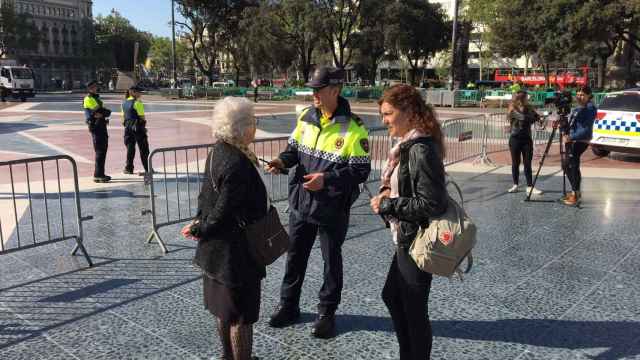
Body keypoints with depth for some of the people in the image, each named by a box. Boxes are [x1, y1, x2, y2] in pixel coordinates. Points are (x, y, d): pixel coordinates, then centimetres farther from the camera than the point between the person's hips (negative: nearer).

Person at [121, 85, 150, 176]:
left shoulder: (124, 103, 11)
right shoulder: (137, 103, -12)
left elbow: (123, 116, 15)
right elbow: (142, 117, -13)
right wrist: (144, 121, 6)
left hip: (128, 127, 7)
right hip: (138, 127, -7)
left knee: (130, 148, 13)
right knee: (143, 149, -1)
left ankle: (128, 168, 16)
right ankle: (148, 169, 1)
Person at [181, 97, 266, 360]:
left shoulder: (218, 151, 1)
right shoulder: (238, 164, -29)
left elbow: (206, 193, 9)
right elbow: (224, 212, -25)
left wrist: (200, 221, 6)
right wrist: (199, 230, -10)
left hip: (219, 247, 10)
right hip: (237, 251, -10)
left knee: (224, 308, 23)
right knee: (241, 312, 7)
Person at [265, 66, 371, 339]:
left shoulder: (353, 128, -17)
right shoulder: (306, 117, 1)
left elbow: (361, 171, -16)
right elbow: (295, 148, 11)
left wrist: (326, 179, -26)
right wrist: (282, 161, -10)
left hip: (332, 207, -5)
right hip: (300, 201, 5)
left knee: (331, 259, 12)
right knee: (295, 255, 16)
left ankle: (327, 312, 30)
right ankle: (288, 306, 34)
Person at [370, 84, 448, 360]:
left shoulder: (421, 150, -23)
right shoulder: (407, 144, 6)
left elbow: (431, 204, -26)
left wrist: (387, 204, -18)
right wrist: (387, 191, 0)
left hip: (418, 242, -10)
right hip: (406, 239, 10)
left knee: (414, 310, 7)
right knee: (391, 296, 24)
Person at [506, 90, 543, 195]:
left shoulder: (528, 109, 7)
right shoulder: (513, 111, -8)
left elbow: (536, 117, -3)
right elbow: (524, 117, -23)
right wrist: (534, 116, -17)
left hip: (527, 139, 3)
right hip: (515, 139, -3)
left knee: (528, 164, 0)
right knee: (515, 163, 7)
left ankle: (530, 186, 1)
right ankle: (515, 185, 20)